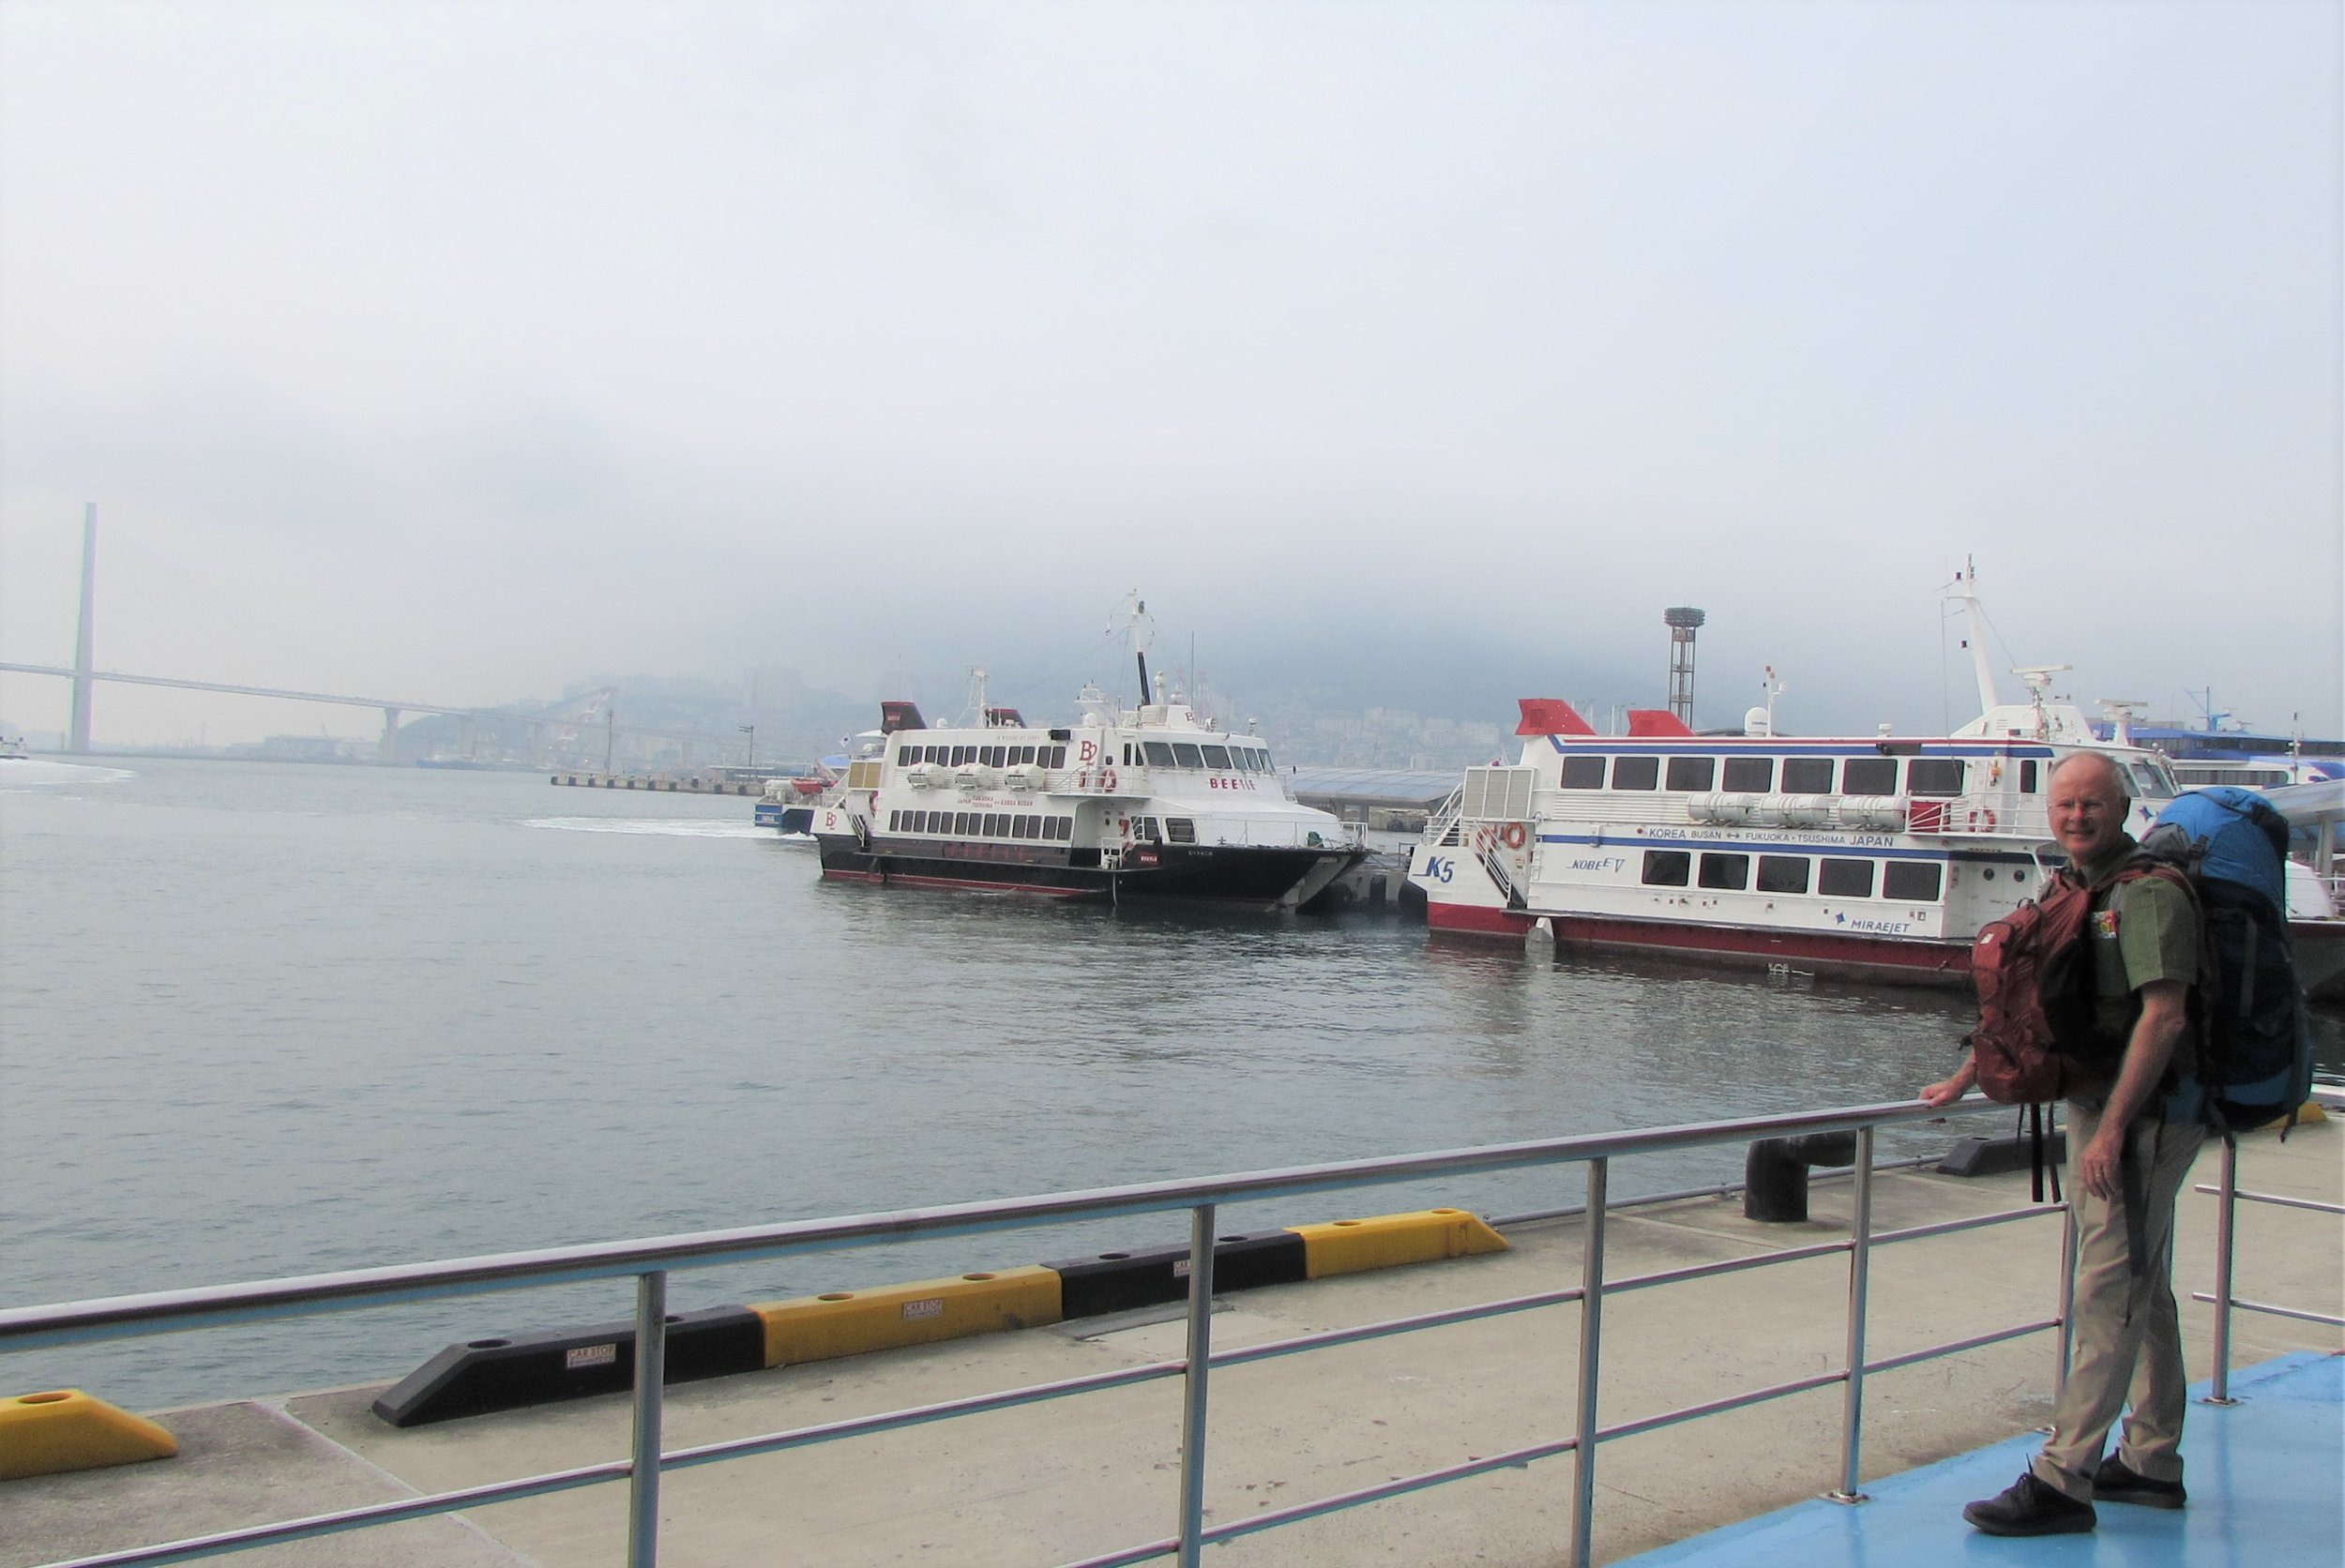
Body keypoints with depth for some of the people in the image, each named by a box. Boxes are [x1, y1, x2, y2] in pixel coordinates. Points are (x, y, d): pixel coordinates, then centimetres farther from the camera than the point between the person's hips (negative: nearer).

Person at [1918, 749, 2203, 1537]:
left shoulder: (2148, 893, -15)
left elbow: (2162, 1015, -23)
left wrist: (2111, 1129, -26)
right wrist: (1962, 1081, 24)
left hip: (2144, 1116, -9)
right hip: (2101, 1110, 9)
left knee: (2109, 1293, -9)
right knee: (2143, 1292, 16)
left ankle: (2062, 1479, -8)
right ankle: (2152, 1462, 26)